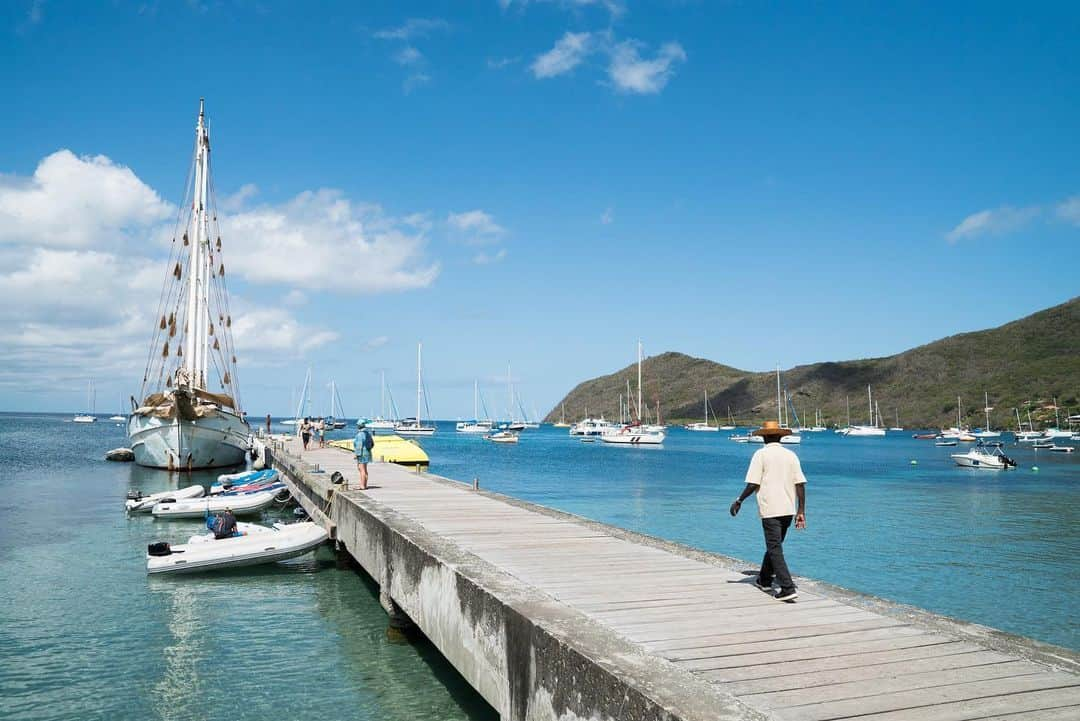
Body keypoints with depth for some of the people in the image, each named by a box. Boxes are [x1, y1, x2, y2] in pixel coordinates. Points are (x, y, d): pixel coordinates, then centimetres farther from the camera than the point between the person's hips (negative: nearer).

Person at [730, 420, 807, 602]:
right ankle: (764, 580, 35)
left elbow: (753, 484, -12)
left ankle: (788, 588, -13)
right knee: (774, 545, 21)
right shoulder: (791, 455, 7)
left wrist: (739, 501, 0)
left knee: (775, 549, -3)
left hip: (770, 510, -6)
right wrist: (801, 511, 6)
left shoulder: (761, 454, -6)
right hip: (788, 510, 6)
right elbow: (800, 484, 3)